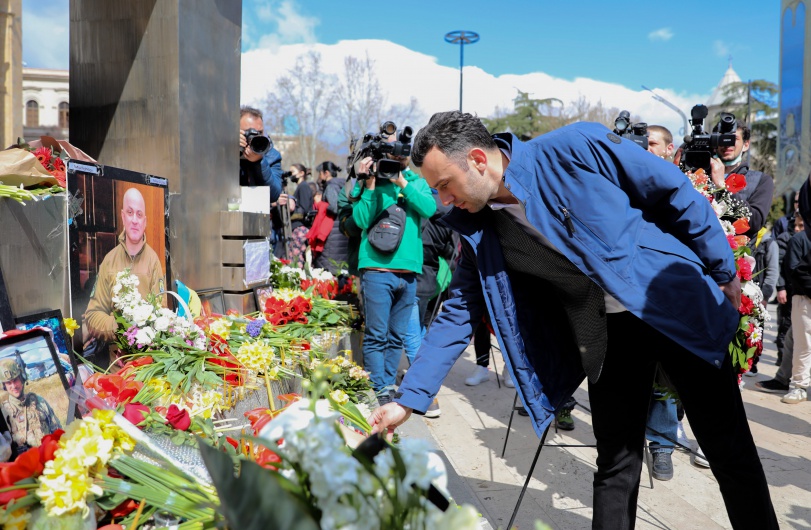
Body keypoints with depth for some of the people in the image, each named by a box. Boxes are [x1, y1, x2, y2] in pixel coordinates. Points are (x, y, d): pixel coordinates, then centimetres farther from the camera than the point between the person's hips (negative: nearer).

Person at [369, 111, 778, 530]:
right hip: (605, 335, 3)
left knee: (730, 451, 7)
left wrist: (724, 272, -1)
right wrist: (408, 399, -1)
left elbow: (676, 192, -9)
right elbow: (458, 316, 1)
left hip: (678, 305, -3)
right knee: (616, 465, 7)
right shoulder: (478, 233, -5)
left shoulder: (576, 149, -20)